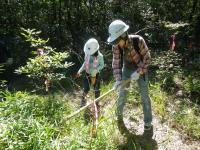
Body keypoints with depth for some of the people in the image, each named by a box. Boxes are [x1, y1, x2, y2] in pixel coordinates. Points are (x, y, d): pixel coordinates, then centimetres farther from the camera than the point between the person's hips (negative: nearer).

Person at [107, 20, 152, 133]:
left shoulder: (138, 40, -30)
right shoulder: (116, 46, -21)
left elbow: (147, 58, -19)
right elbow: (116, 64, -16)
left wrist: (139, 72, -27)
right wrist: (118, 80, -27)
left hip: (141, 69, -2)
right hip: (127, 68, 2)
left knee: (144, 95, 0)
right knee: (122, 94, 4)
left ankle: (148, 121, 19)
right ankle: (119, 114, 32)